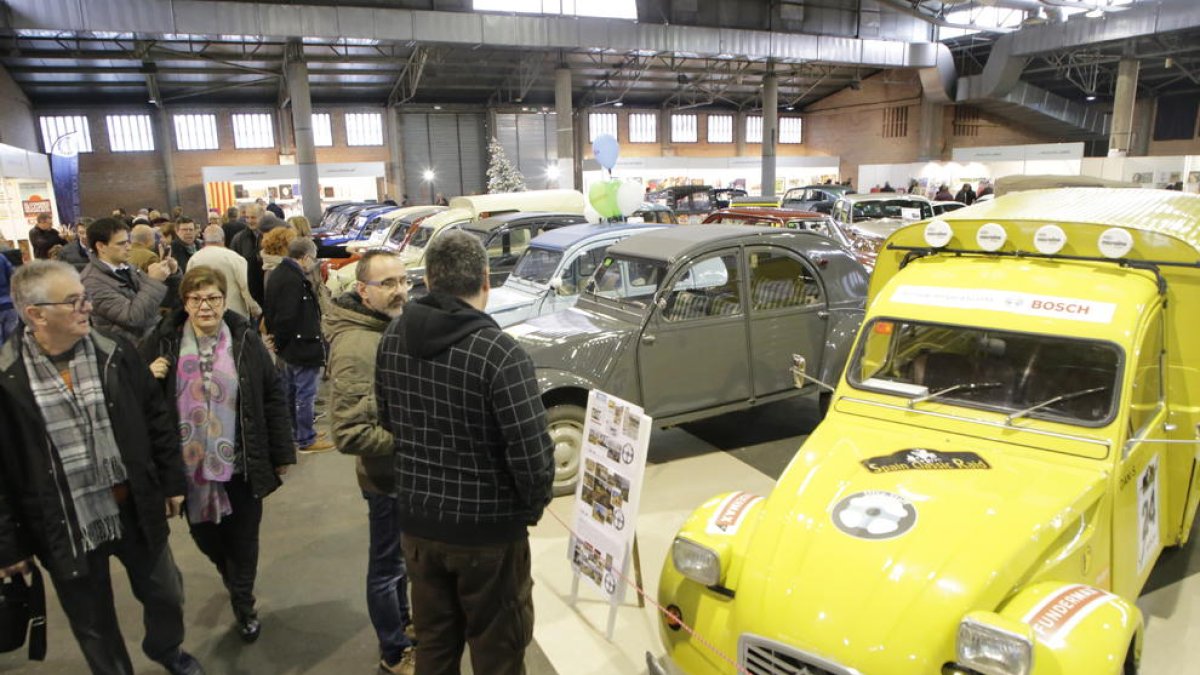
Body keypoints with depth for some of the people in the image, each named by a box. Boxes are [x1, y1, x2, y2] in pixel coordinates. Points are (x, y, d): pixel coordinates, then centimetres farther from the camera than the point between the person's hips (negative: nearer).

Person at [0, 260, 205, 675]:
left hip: (136, 511, 3)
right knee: (93, 627, 17)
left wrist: (172, 482, 7)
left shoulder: (116, 354, -5)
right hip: (65, 530, -2)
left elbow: (156, 420, 4)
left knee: (166, 596, 20)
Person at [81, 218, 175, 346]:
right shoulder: (92, 281, -12)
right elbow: (132, 317, -21)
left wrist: (171, 275, -1)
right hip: (135, 346, -7)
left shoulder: (125, 267, 8)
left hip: (156, 333, 7)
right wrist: (153, 280, -17)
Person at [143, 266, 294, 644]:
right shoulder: (164, 342, -5)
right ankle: (232, 577, 50)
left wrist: (282, 454, -2)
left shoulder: (246, 340, -7)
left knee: (244, 539, 10)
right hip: (191, 466, 2)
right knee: (205, 536, 19)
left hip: (242, 465, -1)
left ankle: (244, 605, 32)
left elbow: (273, 398, -3)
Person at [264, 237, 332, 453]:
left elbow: (269, 310, 18)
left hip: (289, 346, 11)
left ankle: (295, 432, 33)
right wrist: (280, 342, -12)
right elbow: (286, 317, -26)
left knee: (291, 390, 20)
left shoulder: (278, 273, 11)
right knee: (306, 393, -2)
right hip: (302, 346, -11)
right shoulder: (294, 280, -23)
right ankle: (306, 439, 7)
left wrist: (278, 340, 20)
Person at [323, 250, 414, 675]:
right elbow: (348, 435, -30)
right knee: (387, 565, 11)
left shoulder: (392, 326, 2)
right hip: (388, 478, -8)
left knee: (401, 556, 27)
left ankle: (401, 619, 49)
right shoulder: (355, 347, -27)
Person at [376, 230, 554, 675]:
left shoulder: (393, 338, -4)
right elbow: (533, 457, -24)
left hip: (416, 521, 6)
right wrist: (534, 507, -4)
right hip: (487, 530, -5)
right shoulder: (499, 353, -25)